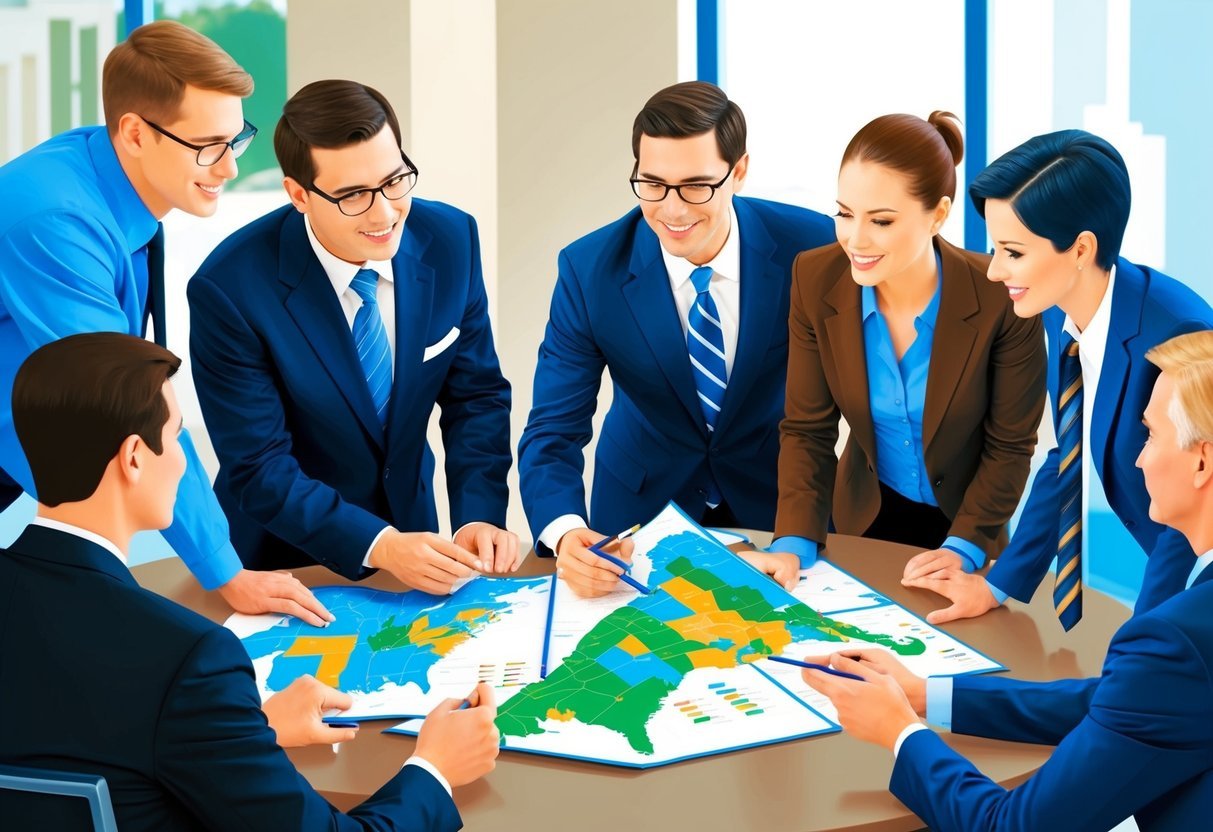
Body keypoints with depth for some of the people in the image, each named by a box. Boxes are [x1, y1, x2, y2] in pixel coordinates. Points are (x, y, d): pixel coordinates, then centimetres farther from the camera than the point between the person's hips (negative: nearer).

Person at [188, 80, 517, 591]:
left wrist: (478, 518, -15)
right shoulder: (230, 289, -20)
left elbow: (475, 395, 1)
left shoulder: (450, 240, -8)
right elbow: (259, 468, -17)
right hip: (282, 562, -4)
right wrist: (380, 546, -29)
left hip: (411, 531, 4)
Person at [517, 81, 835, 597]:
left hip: (778, 496, 0)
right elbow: (553, 430, -15)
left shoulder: (809, 247, -16)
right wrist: (567, 535, -36)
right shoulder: (589, 271, -15)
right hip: (644, 499, 0)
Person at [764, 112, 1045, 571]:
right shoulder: (816, 280, -19)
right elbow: (807, 427, -11)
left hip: (963, 522, -2)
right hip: (866, 517, 2)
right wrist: (794, 543, -23)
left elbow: (1010, 445, -14)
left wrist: (964, 547, -23)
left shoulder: (1000, 298, -27)